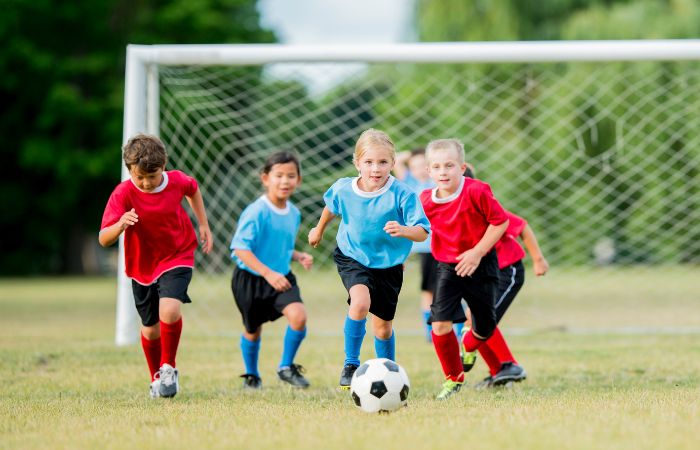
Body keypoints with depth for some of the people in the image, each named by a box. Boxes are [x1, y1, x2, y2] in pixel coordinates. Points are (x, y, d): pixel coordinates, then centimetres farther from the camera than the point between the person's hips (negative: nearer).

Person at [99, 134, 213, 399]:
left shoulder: (176, 181, -16)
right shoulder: (123, 194, -23)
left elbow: (193, 189, 12)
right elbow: (104, 239, -31)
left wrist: (204, 225, 12)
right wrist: (120, 225, -51)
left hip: (177, 258, -1)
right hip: (143, 266, 1)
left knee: (169, 311, -26)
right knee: (150, 328, 13)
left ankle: (168, 367, -3)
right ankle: (156, 378, 39)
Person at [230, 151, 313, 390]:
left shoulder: (293, 213, 1)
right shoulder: (256, 212, -22)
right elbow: (240, 248, -26)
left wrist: (299, 257, -4)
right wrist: (268, 273, -32)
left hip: (281, 277, 4)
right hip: (250, 279, -4)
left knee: (298, 316, -19)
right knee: (253, 330, 12)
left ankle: (286, 367, 3)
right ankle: (251, 375, 39)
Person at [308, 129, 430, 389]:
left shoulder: (402, 195, -23)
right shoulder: (343, 189, -15)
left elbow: (422, 232, -26)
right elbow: (331, 205, 10)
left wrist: (403, 230, -47)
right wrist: (319, 229, 28)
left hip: (389, 264, 0)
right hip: (352, 258, 0)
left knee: (383, 327, 10)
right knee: (361, 302, -29)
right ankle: (351, 365, -14)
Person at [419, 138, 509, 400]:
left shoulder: (476, 191, -21)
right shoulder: (426, 200, -7)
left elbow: (500, 221, -15)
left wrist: (477, 252, -17)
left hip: (480, 266, -2)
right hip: (448, 268, 2)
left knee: (484, 326, 10)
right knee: (440, 324, -14)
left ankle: (468, 348, 49)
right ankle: (454, 378, 6)